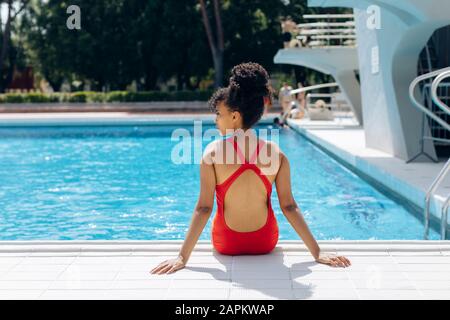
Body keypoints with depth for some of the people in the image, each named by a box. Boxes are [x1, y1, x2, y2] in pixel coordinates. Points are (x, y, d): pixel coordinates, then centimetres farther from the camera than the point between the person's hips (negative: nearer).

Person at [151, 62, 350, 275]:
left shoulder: (213, 151, -18)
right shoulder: (276, 154, -14)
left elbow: (204, 207, -19)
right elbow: (289, 206, -13)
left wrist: (182, 256, -15)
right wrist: (317, 253, -6)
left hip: (225, 244, -1)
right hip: (265, 243, 1)